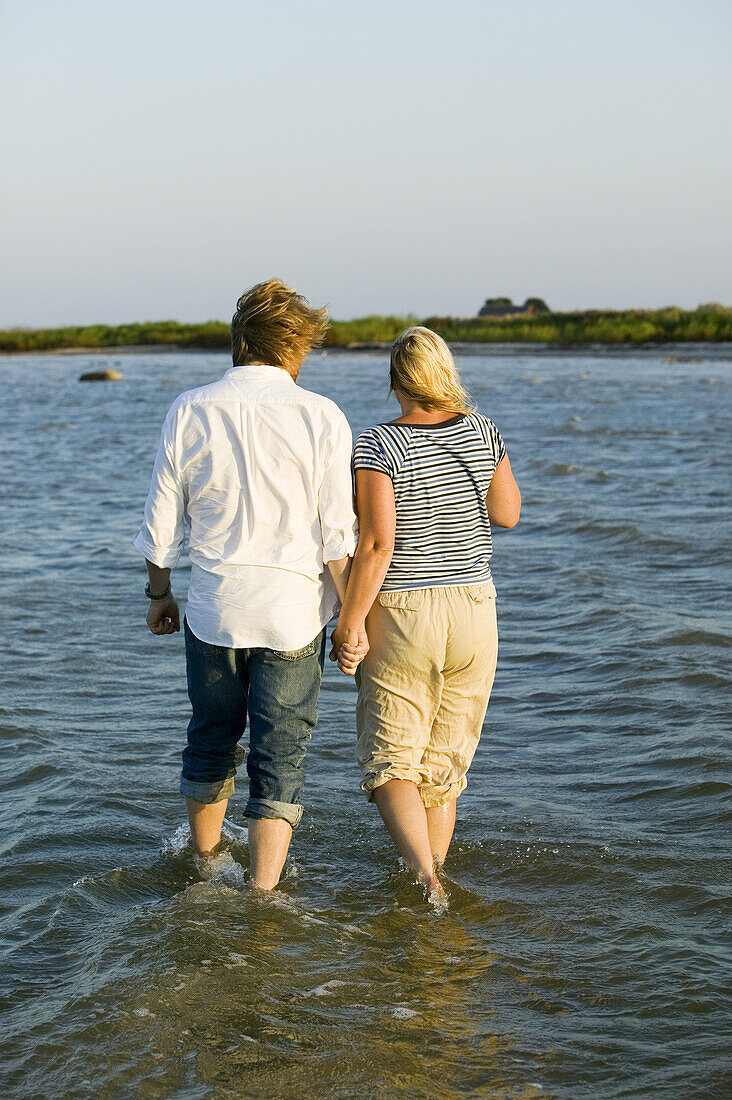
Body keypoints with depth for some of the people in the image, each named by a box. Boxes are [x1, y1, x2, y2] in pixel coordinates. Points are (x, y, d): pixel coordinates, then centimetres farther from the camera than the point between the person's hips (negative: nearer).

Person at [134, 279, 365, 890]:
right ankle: (262, 896, 2)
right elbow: (338, 533, -9)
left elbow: (162, 520, 3)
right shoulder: (321, 416, -9)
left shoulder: (190, 411, -3)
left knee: (211, 740, 21)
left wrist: (159, 591, 17)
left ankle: (205, 863, 40)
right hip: (294, 610, -2)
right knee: (281, 754, 5)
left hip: (213, 607, 2)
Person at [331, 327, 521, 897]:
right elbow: (508, 514, 13)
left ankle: (424, 877, -18)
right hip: (475, 614, 4)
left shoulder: (378, 446, -13)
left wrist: (347, 623, -11)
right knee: (443, 768, 15)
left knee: (390, 765, 2)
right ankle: (433, 880, 22)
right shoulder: (482, 432, 0)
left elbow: (377, 544, -19)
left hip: (401, 616, -4)